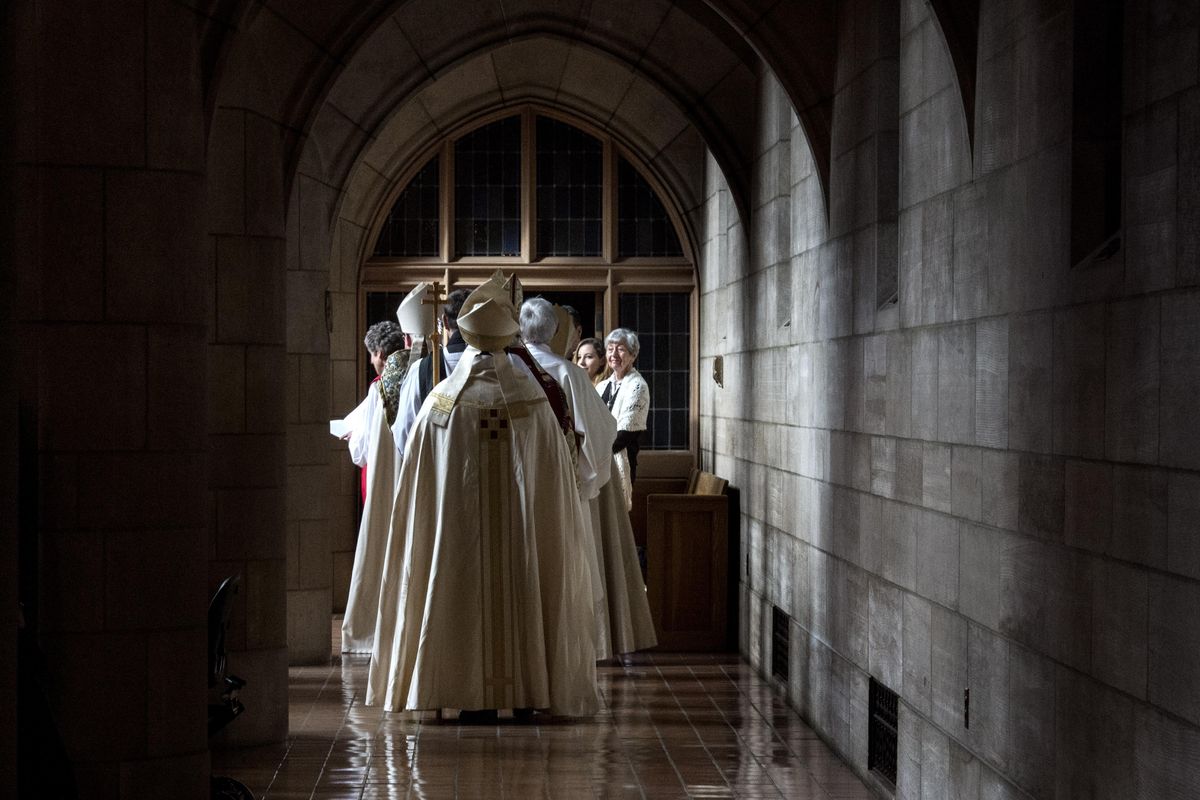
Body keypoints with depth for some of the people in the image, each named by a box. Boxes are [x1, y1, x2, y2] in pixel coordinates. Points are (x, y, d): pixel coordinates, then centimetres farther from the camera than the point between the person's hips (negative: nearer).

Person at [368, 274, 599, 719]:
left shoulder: (443, 400, -4)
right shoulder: (533, 399, -3)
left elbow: (415, 480, 1)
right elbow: (556, 476, 1)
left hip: (455, 531, 0)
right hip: (522, 529, 0)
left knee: (463, 593, 6)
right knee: (519, 593, 7)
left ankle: (467, 693, 5)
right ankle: (529, 688, 8)